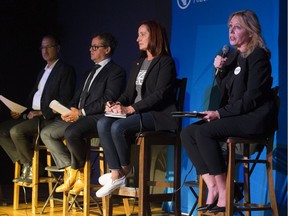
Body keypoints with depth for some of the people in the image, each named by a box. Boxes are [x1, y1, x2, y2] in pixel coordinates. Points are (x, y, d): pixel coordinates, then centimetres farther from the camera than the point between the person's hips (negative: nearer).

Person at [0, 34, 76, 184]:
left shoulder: (66, 70, -4)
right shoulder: (43, 72, 24)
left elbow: (65, 101, -13)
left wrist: (42, 113, -19)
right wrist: (22, 112, 1)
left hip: (48, 118, -9)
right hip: (32, 115, 9)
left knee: (16, 131, -28)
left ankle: (34, 168, -10)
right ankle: (25, 164, -2)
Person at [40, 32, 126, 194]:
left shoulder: (116, 71, -3)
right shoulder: (93, 71, 26)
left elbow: (107, 100, -15)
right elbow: (79, 95, 24)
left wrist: (81, 112, -18)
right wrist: (71, 109, 1)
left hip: (98, 117, -10)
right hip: (78, 115, 10)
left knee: (71, 133, -36)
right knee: (46, 133, -3)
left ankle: (79, 170, -10)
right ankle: (71, 172, -8)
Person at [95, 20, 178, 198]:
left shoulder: (166, 62, -4)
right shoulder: (138, 64, 22)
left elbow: (159, 94, -15)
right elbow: (129, 93, 18)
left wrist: (130, 109, -22)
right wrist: (117, 104, -6)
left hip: (157, 115, -8)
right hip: (136, 114, 8)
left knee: (118, 127, -31)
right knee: (103, 123, -20)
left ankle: (126, 169, -7)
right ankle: (116, 175, -23)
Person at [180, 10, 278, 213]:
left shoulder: (257, 56, -9)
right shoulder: (233, 55, 15)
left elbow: (252, 98, -17)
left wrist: (220, 113, -18)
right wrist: (220, 70, 1)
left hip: (255, 118, -9)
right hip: (236, 116, 9)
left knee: (204, 132, -27)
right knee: (187, 133, -9)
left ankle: (224, 192, -21)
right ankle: (212, 187, -15)